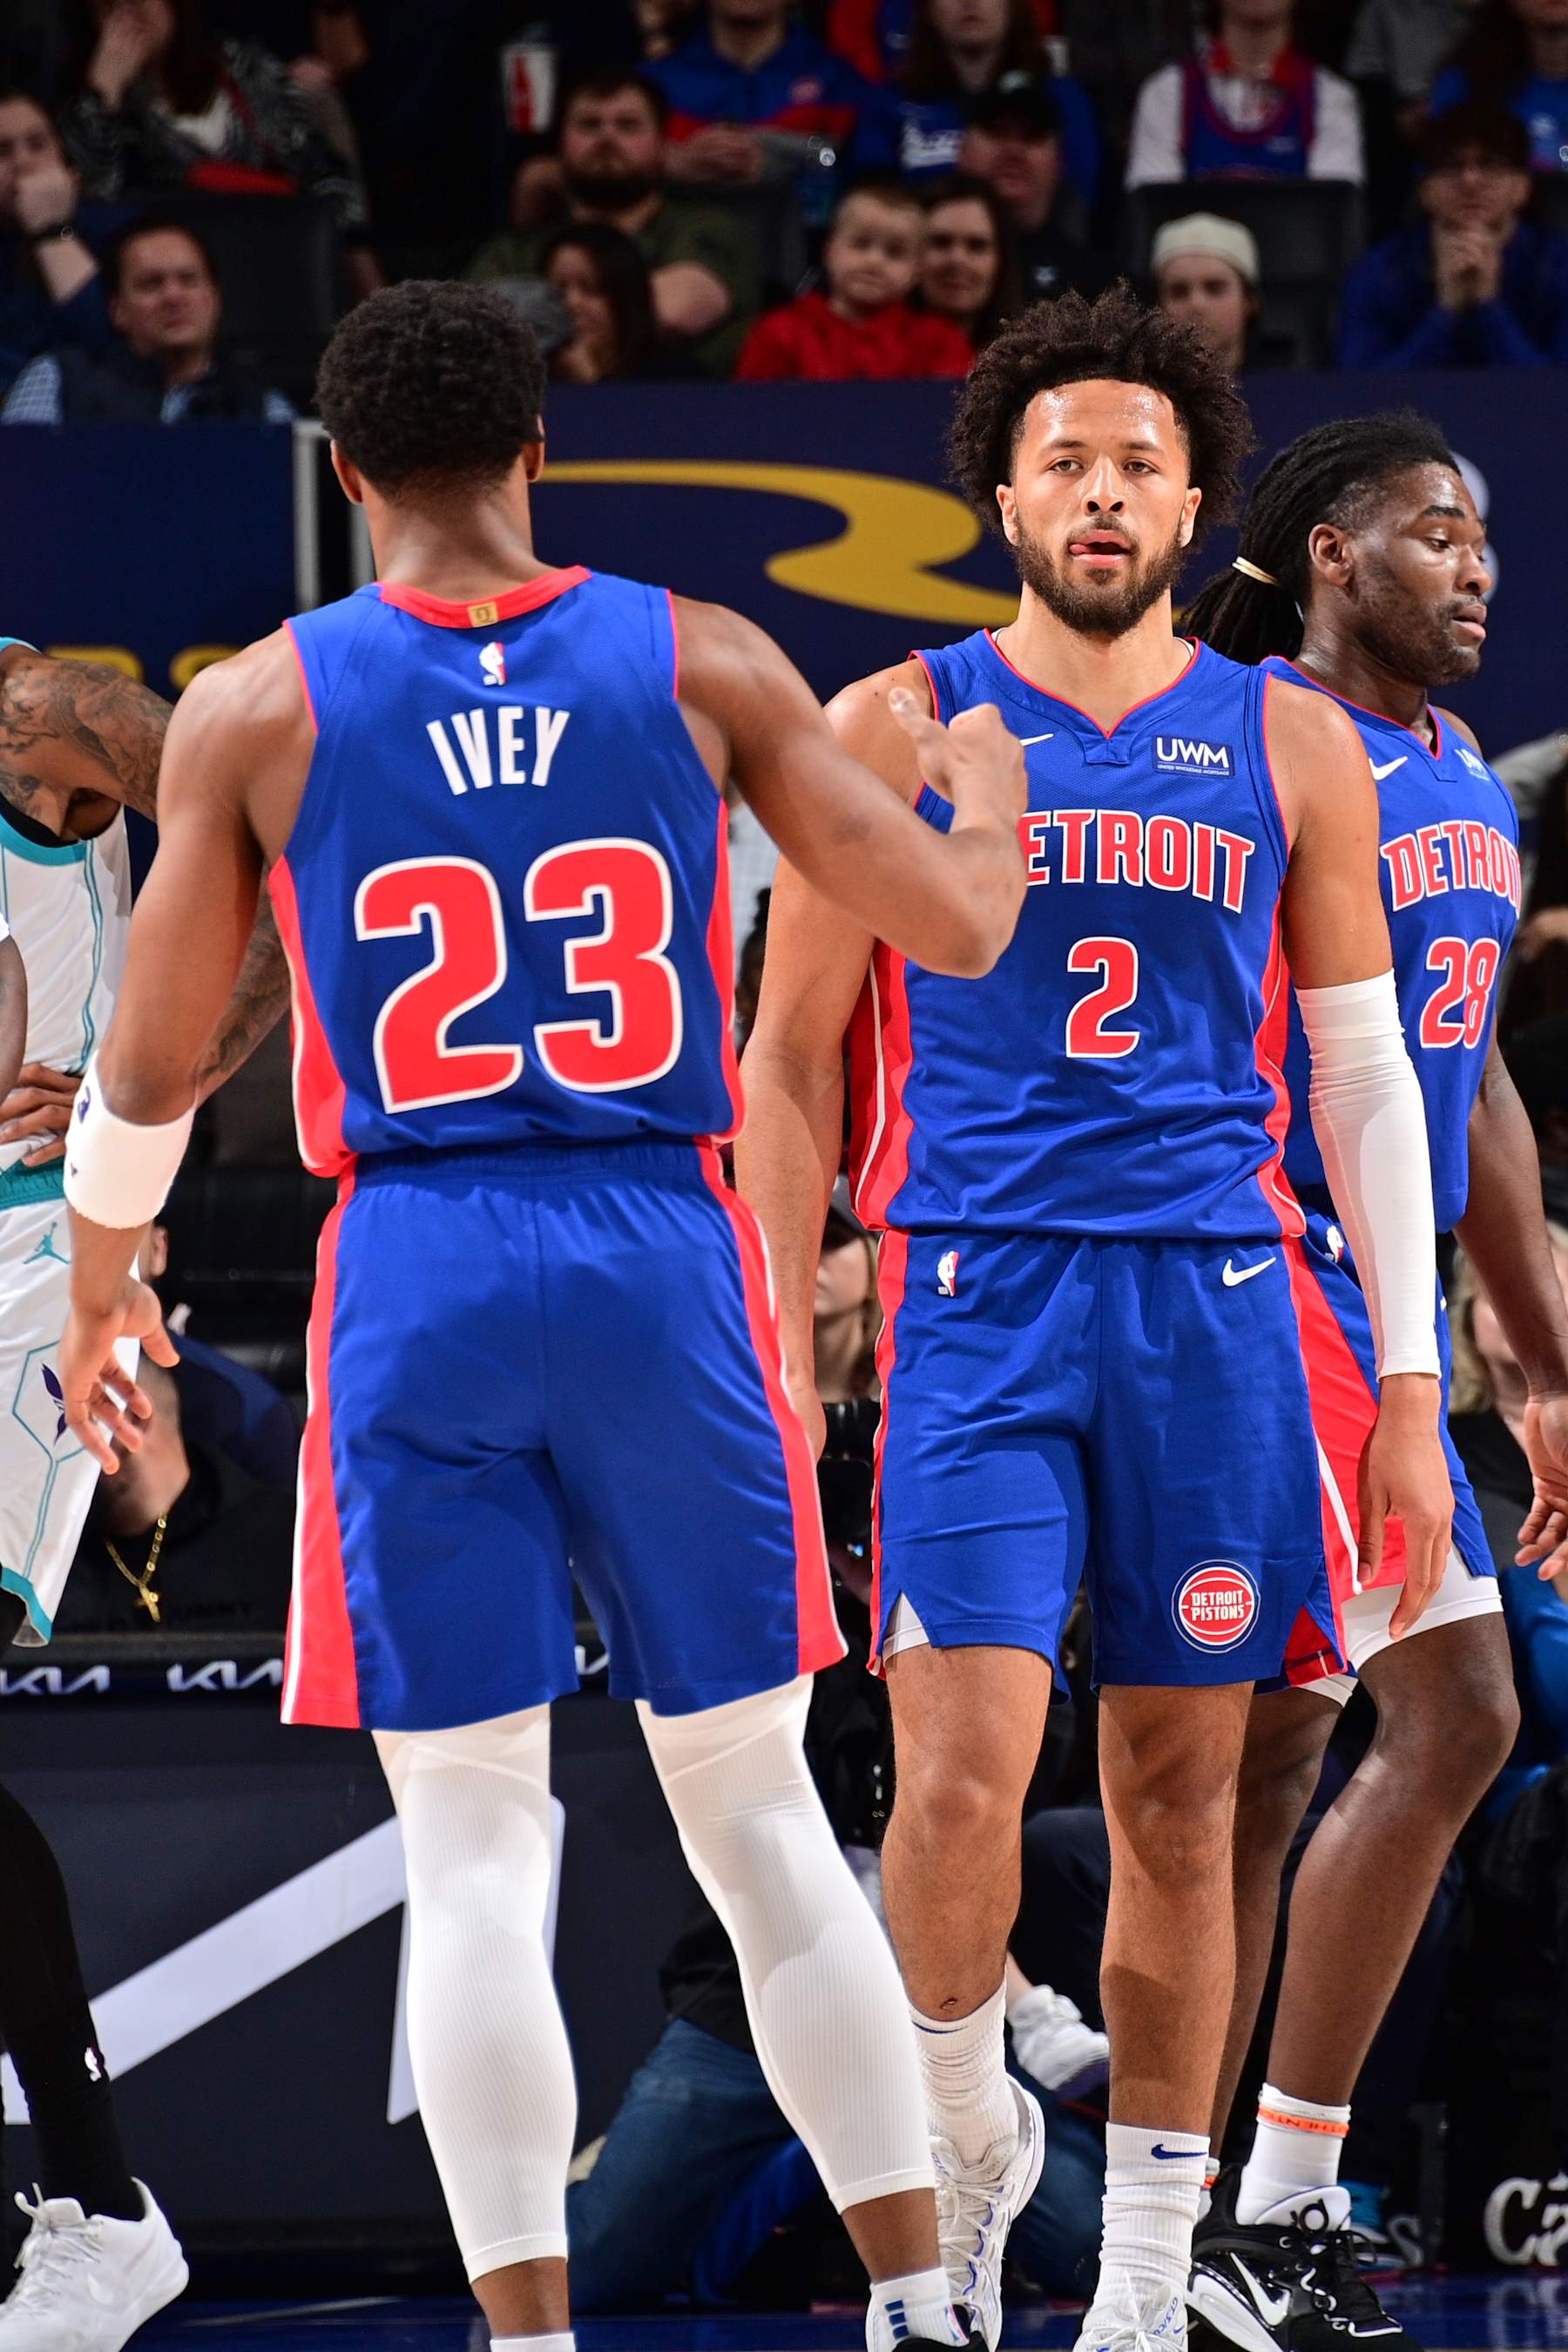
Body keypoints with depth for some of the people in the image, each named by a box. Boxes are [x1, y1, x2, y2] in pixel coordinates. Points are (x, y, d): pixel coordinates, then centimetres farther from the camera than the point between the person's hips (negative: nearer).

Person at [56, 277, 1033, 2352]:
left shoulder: (254, 708, 1)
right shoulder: (702, 665, 2)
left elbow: (149, 1068, 6)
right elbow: (960, 931, 3)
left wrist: (99, 1292, 23)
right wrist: (988, 789, 26)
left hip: (417, 1278, -1)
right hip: (666, 1254, 1)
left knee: (474, 1850, 2)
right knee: (759, 1814, 11)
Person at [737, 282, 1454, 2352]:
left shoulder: (1292, 749, 9)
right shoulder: (900, 729, 5)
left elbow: (1366, 1075, 12)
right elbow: (793, 1060, 8)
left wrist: (1410, 1384, 5)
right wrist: (783, 1358, 2)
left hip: (1217, 1305, 2)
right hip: (975, 1299, -2)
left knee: (1181, 1804, 4)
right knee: (964, 1770, -16)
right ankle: (967, 2140, 9)